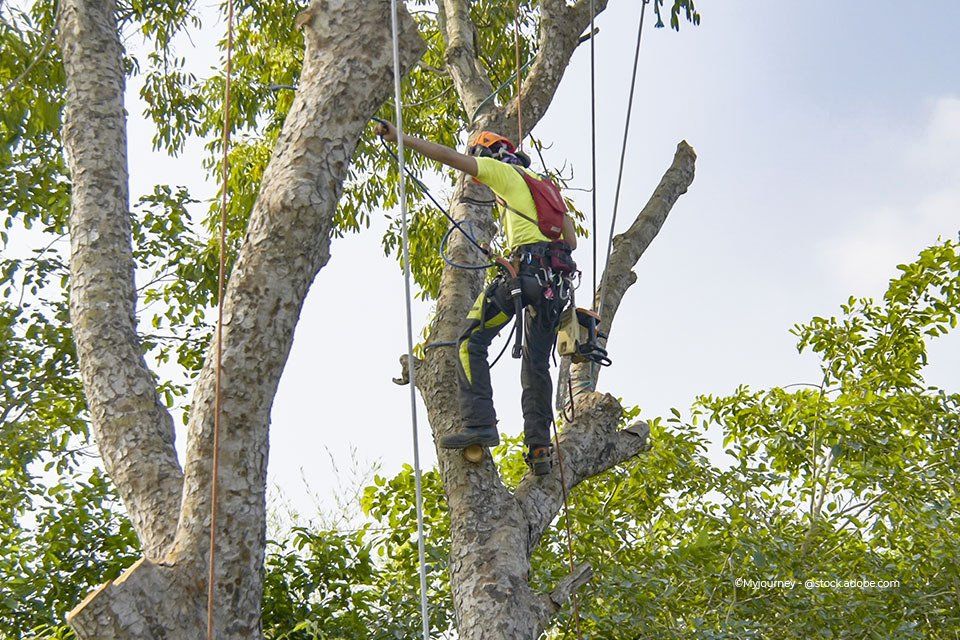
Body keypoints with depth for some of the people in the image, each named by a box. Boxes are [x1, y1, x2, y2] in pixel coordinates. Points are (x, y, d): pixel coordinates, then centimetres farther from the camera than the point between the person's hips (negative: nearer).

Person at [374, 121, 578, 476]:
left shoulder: (502, 171, 10)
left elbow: (451, 157, -1)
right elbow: (571, 240, 24)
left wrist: (400, 138, 1)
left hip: (526, 269, -8)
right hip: (556, 281, 8)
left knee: (471, 342, -5)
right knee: (537, 365, 10)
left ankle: (479, 423, -18)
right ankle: (539, 447, 4)